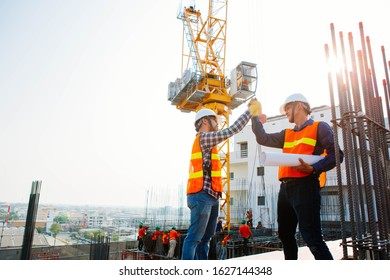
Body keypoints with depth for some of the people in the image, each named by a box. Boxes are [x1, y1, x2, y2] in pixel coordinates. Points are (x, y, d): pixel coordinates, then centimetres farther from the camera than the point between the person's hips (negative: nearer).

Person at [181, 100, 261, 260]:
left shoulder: (206, 141, 24)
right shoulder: (203, 137, -8)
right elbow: (232, 131, -9)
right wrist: (250, 110, -2)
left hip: (210, 196, 10)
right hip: (202, 195, -10)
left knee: (206, 237, 11)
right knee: (194, 237, -10)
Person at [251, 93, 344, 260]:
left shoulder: (319, 127, 3)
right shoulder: (286, 134, 22)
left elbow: (336, 154, -5)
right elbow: (263, 139, 18)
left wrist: (313, 169, -19)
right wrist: (254, 115, 18)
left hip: (305, 186, -8)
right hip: (285, 188, 8)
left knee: (312, 237, -14)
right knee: (285, 235, 15)